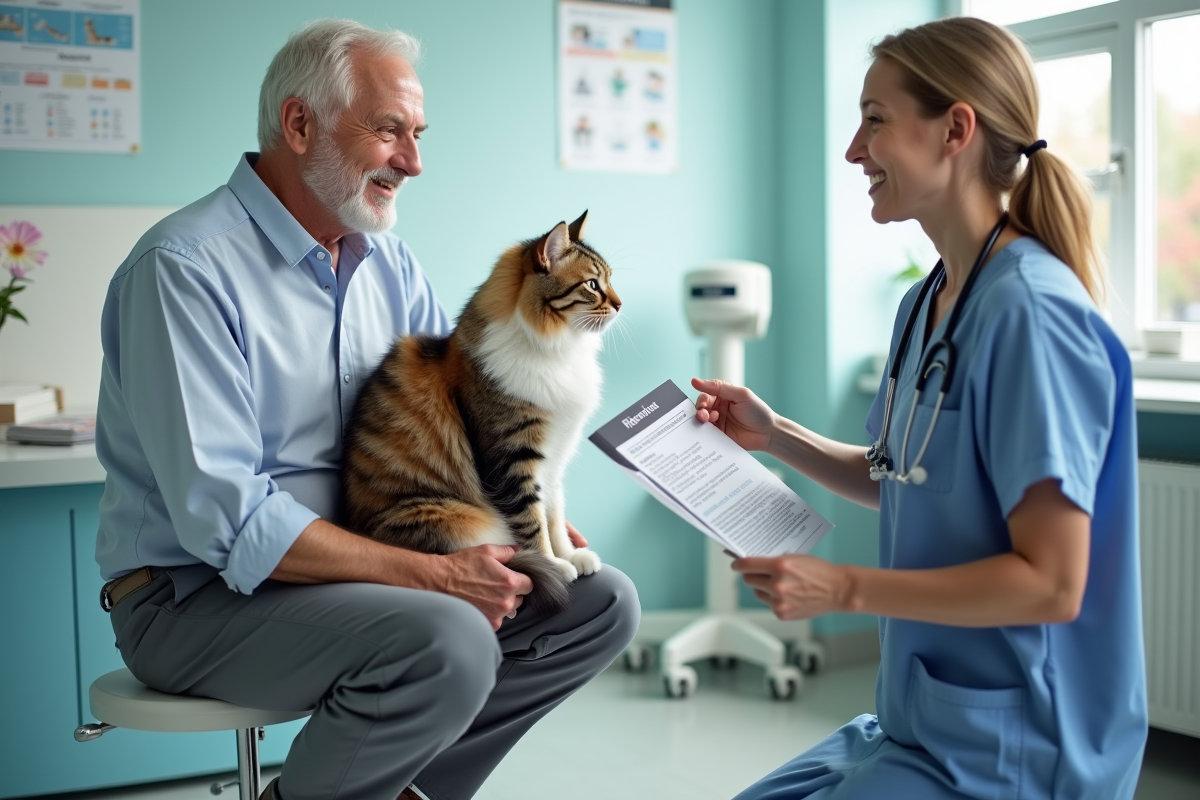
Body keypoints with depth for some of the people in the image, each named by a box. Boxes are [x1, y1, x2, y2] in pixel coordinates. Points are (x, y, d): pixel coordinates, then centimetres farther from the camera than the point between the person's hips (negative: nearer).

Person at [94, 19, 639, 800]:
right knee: (449, 642, -32)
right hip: (200, 591, -7)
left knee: (602, 603, -3)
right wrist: (433, 574, -25)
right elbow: (225, 517, -24)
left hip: (360, 571, 8)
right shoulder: (186, 267, -17)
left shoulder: (387, 262, 8)